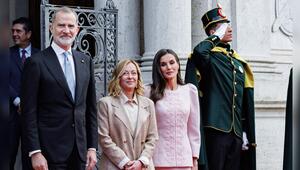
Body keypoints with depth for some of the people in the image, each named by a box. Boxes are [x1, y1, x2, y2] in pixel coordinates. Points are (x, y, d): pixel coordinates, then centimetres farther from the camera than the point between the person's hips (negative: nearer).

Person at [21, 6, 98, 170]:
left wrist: (92, 147, 7)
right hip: (50, 151, -4)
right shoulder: (36, 62, -5)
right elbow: (29, 112, -7)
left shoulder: (85, 61, 11)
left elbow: (91, 108, 12)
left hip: (80, 150, 5)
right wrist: (35, 152, -12)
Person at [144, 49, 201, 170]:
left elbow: (194, 128, 9)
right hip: (159, 160, -2)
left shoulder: (190, 90, 6)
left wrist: (195, 160, 7)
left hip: (184, 159, 2)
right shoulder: (150, 92, -1)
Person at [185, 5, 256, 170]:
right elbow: (199, 51, -31)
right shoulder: (208, 56, -3)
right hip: (216, 128, -7)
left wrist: (247, 133, 15)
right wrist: (216, 37, -13)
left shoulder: (239, 62, 17)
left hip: (236, 131, 7)